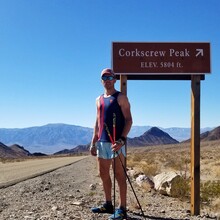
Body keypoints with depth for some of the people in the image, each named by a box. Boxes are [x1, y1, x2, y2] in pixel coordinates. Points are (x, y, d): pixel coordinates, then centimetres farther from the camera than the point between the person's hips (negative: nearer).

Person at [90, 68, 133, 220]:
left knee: (119, 175, -3)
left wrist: (122, 139, -22)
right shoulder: (99, 100, 16)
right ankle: (108, 204, 26)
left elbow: (128, 120, -10)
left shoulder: (121, 97, -3)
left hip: (116, 142, -7)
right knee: (104, 174, 13)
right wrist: (93, 142, 14)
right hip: (102, 142, 7)